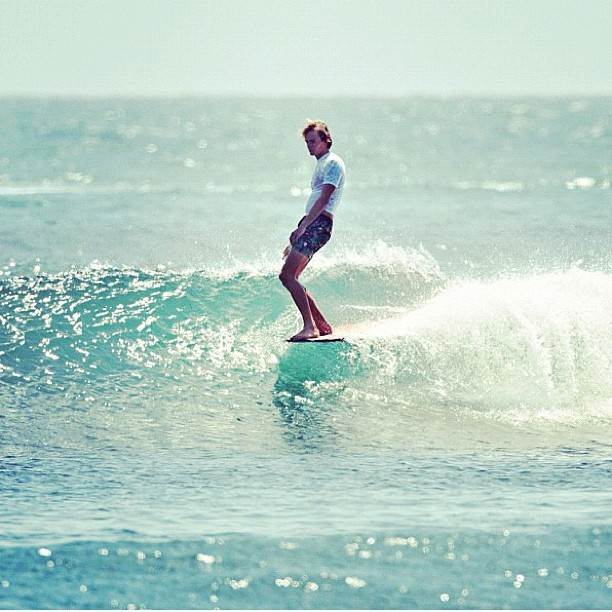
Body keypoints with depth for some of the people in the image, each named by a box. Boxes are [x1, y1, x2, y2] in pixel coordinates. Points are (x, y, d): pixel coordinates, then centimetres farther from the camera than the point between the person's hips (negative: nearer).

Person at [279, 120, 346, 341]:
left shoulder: (333, 163, -6)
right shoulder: (321, 164, 25)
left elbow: (324, 200, -17)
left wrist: (301, 228, -25)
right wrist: (296, 240, 26)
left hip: (318, 224, -10)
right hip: (310, 224, 10)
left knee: (287, 275, -18)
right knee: (290, 277, 7)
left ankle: (310, 327, -22)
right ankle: (323, 326, 10)